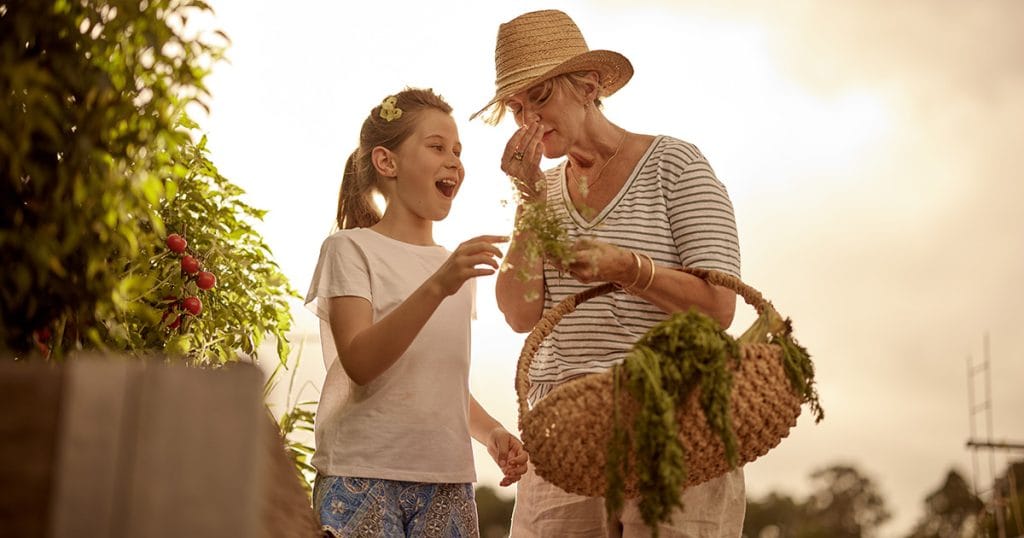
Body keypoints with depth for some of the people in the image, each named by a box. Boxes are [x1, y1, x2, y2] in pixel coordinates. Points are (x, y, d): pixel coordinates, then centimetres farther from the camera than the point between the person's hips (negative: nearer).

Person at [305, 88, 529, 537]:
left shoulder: (457, 265, 17)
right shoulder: (352, 248, -2)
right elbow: (359, 364, -17)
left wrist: (491, 432, 3)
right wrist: (436, 287, -27)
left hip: (447, 482, 5)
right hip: (363, 477, -5)